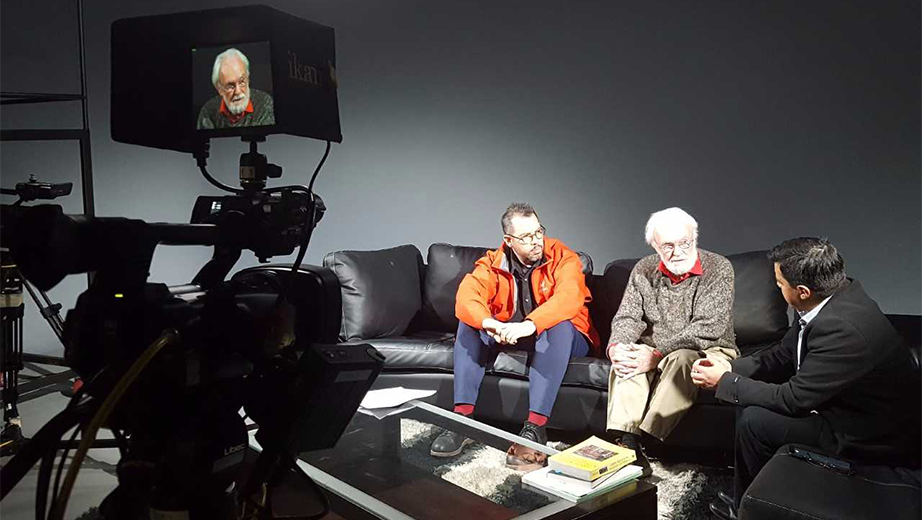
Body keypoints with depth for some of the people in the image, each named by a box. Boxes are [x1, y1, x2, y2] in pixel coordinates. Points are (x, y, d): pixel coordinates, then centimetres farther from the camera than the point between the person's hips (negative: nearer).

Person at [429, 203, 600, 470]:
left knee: (559, 325, -35)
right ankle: (463, 417, -22)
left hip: (561, 337, -3)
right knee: (469, 324, -17)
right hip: (507, 336, 3)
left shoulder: (563, 258, -14)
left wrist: (530, 325, -49)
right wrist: (489, 323, -44)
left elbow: (569, 298, -33)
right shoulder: (494, 262, -5)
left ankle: (536, 427, -40)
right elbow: (466, 297, -22)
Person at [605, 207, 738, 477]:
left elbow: (708, 329, -21)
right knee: (626, 357, -26)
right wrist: (615, 347, -25)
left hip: (708, 352, -4)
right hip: (656, 351, 4)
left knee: (681, 359, -36)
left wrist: (657, 355, -29)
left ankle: (641, 439, -35)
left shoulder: (718, 269, -13)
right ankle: (626, 443, -35)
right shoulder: (644, 270, 2)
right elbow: (628, 317, -1)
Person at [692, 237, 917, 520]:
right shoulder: (836, 296, -5)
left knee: (755, 420, -16)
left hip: (867, 434, -9)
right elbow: (783, 355, 6)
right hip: (844, 401, 9)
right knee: (751, 400, 5)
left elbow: (793, 399, -26)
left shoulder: (843, 327, -34)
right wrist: (731, 367, -6)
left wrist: (725, 382, -15)